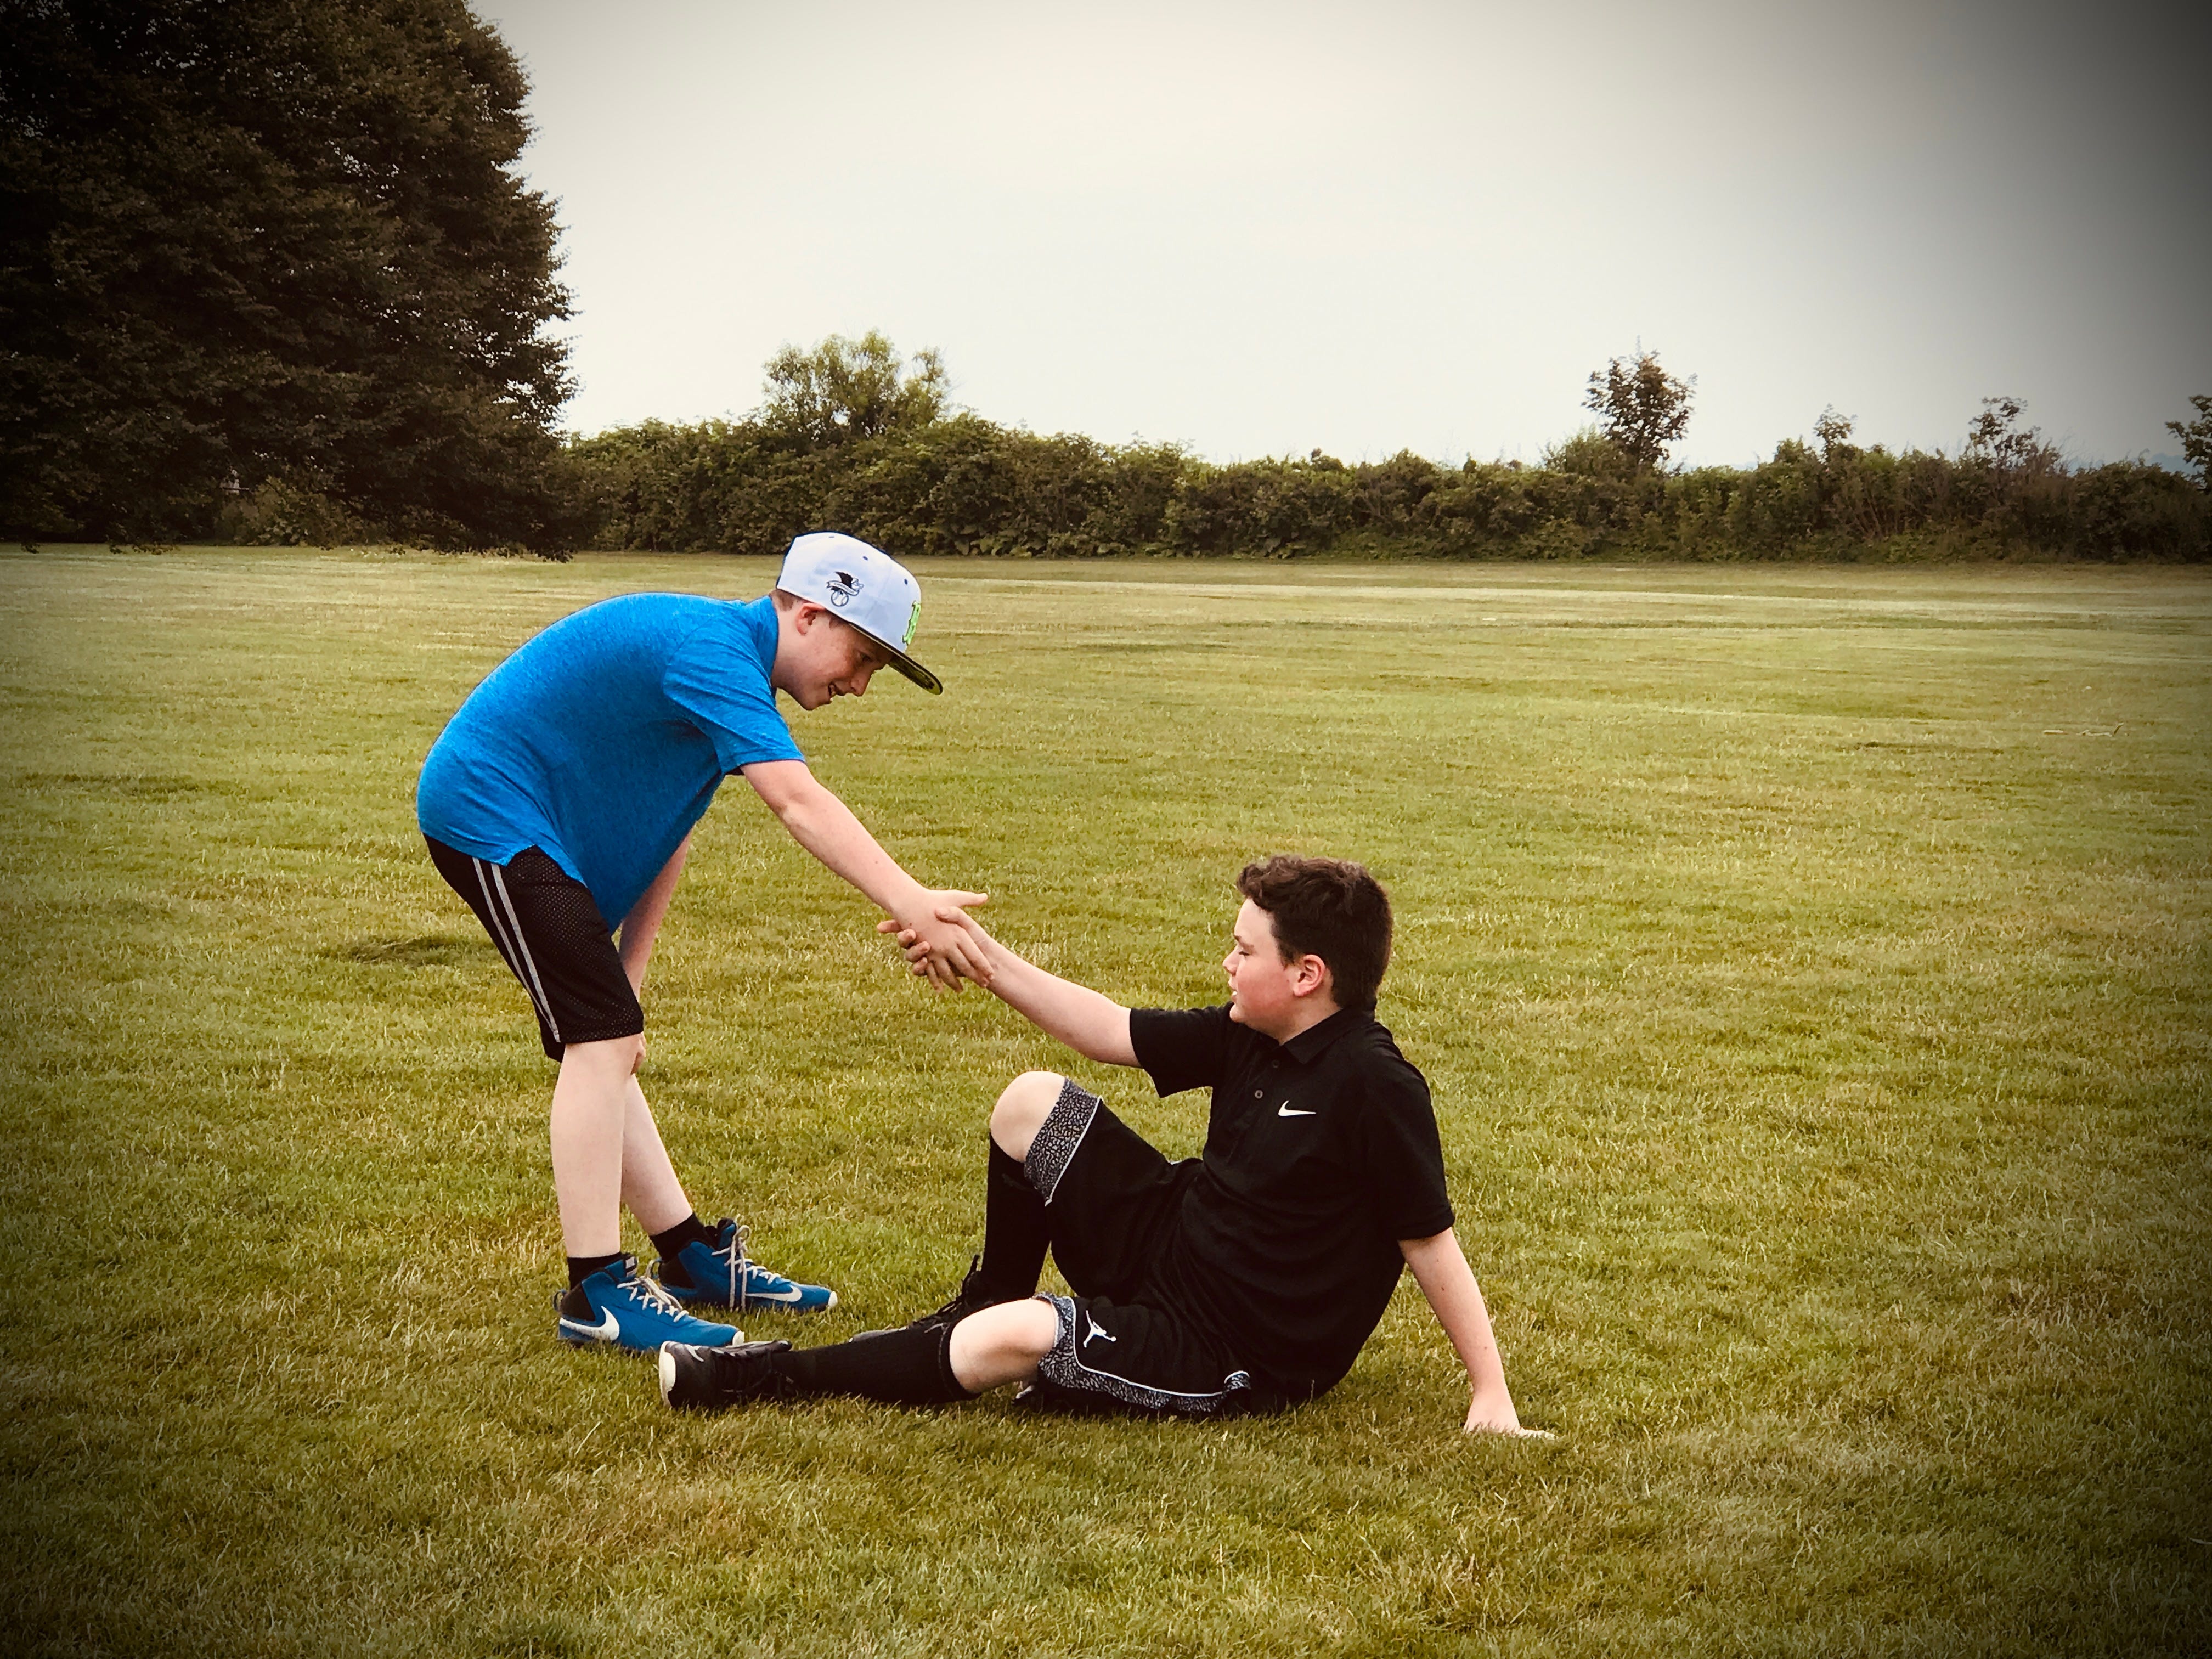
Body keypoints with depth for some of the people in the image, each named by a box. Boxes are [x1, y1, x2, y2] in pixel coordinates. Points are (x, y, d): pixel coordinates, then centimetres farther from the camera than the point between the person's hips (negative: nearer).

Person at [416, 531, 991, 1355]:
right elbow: (800, 803, -36)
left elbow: (668, 831, 12)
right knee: (603, 1037, -14)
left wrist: (626, 971, 9)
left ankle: (693, 1258, 19)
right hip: (488, 813, -10)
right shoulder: (710, 647, -24)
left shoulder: (730, 670, 9)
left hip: (532, 832, 10)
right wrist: (911, 905, -44)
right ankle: (594, 1292, -10)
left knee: (604, 1038, 12)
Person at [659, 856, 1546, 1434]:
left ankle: (773, 1377, -12)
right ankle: (986, 1304, 20)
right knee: (1032, 1101, 2)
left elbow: (1431, 1244, -21)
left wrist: (1493, 1397, -20)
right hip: (1168, 1250, 9)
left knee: (1013, 1344, -28)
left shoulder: (1374, 1088, -23)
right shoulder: (1248, 1038, 1)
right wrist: (988, 959, 1)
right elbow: (1113, 1033, 8)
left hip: (1232, 1356, -8)